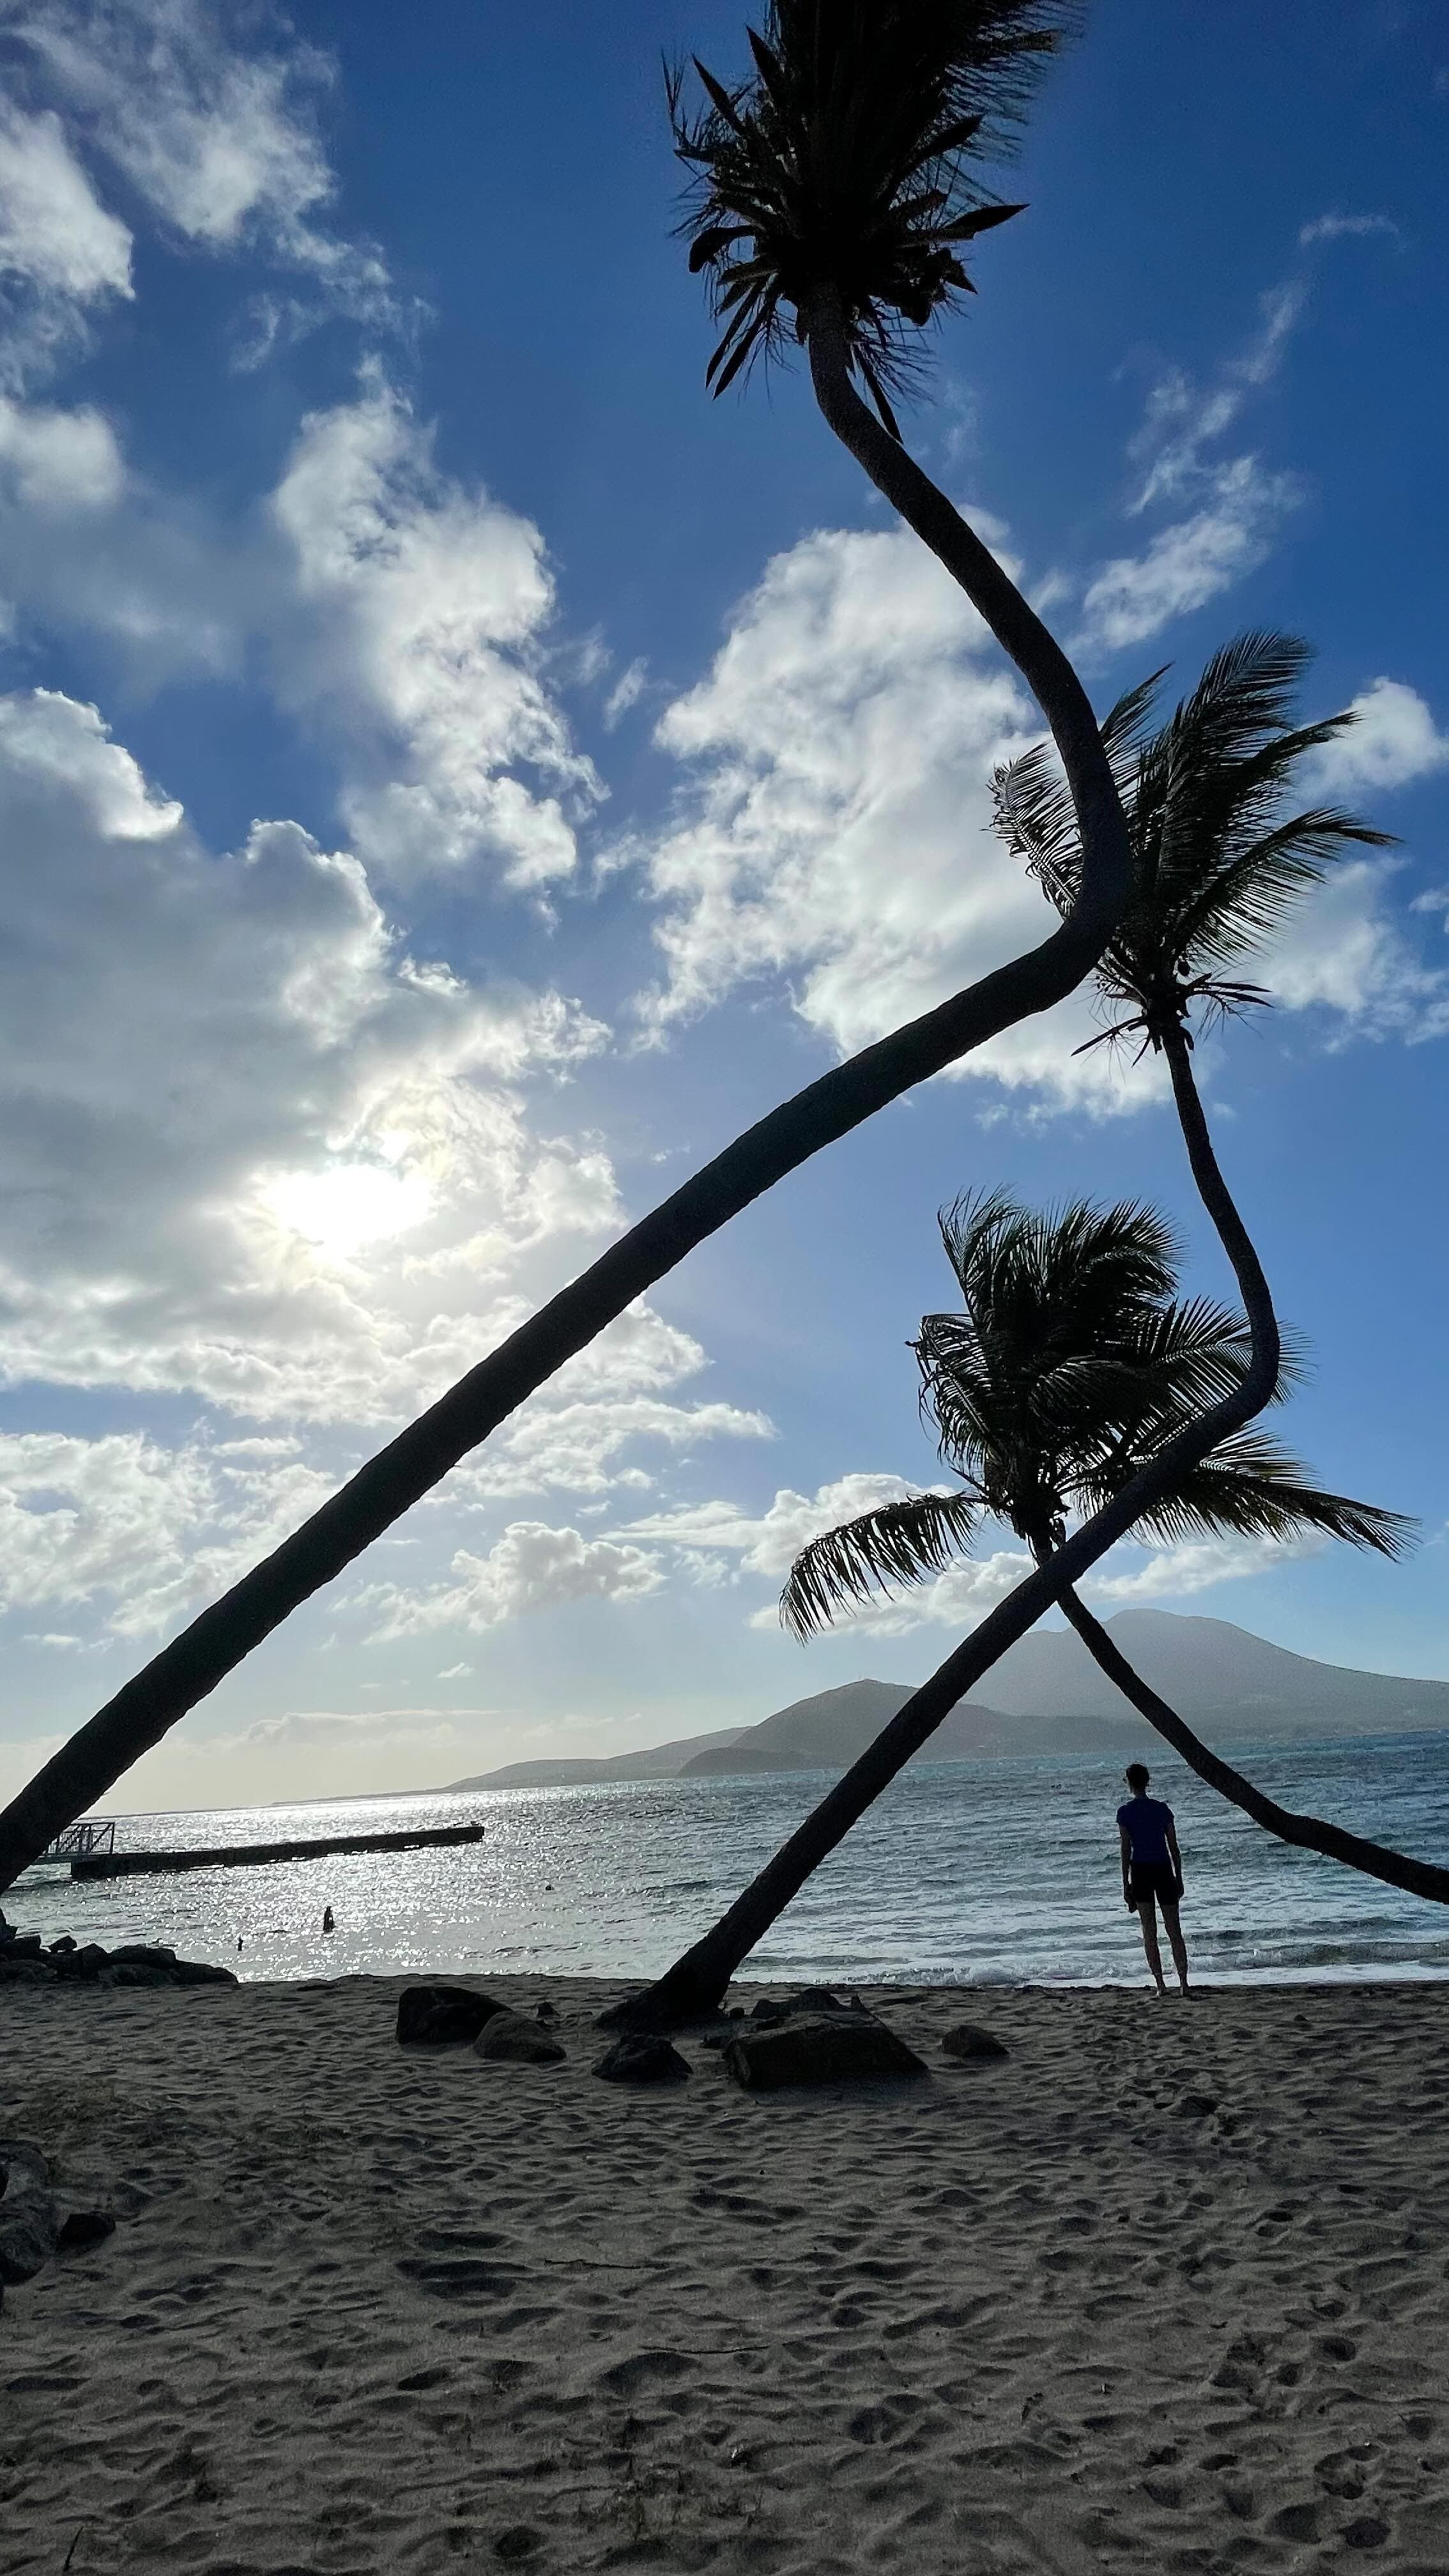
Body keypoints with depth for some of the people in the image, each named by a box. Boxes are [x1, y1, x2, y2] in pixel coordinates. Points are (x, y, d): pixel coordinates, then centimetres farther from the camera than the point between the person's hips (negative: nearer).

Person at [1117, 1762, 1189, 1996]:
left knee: (1149, 1931, 6)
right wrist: (1179, 1878, 12)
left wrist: (1126, 1884, -1)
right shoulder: (1162, 1808, 1)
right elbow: (1174, 1846, 3)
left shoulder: (1125, 1813, -5)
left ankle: (1160, 1984, 2)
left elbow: (1125, 1850, -6)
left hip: (1140, 1871, -2)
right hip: (1164, 1870, 2)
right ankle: (1184, 1983, 6)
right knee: (1174, 1930, 9)